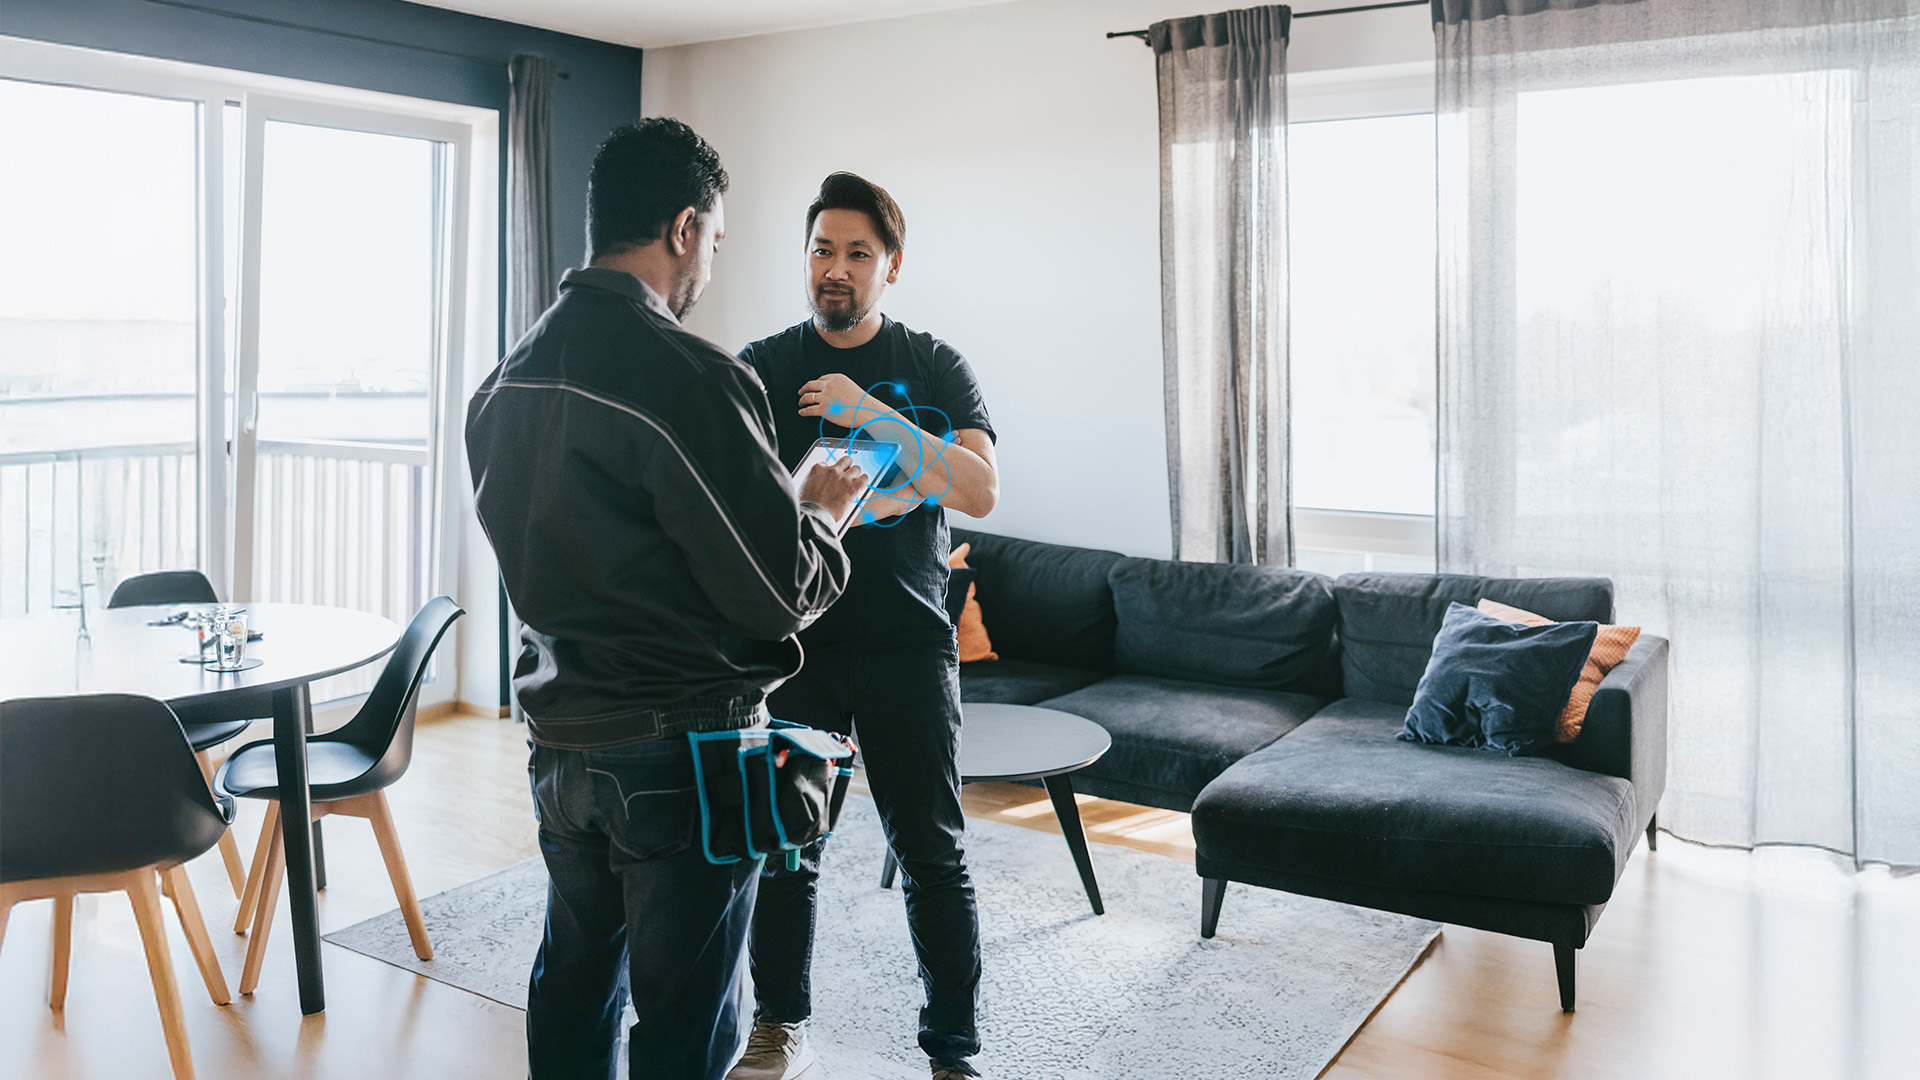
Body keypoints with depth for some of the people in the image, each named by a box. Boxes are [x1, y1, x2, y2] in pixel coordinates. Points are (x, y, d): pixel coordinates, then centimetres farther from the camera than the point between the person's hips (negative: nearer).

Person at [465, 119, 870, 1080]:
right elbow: (785, 594, -18)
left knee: (574, 985, 21)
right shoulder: (689, 378, -21)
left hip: (557, 739, 8)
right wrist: (823, 511, 3)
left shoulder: (507, 378, 7)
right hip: (679, 752, -8)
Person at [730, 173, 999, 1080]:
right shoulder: (762, 368, 5)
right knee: (784, 846, 10)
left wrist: (877, 416, -22)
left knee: (932, 854, 3)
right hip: (794, 640, 1)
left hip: (908, 641, -1)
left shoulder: (933, 369, 3)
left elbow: (979, 492, -11)